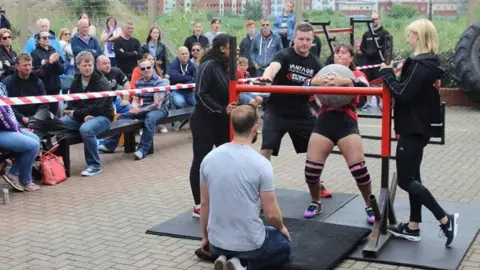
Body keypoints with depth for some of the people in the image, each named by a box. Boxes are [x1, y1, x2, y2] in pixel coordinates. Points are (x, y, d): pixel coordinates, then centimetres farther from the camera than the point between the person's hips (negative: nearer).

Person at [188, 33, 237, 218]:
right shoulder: (208, 66, -15)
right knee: (201, 162, 2)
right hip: (204, 122, -8)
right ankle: (199, 206, 11)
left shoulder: (224, 66, 9)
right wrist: (222, 110, -21)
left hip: (221, 122, 8)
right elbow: (201, 95, -20)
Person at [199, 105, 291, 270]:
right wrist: (281, 228, 10)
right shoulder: (261, 164, -19)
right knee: (285, 247, 27)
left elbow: (205, 204, 5)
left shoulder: (209, 158, -4)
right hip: (250, 244, -5)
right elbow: (271, 214, -13)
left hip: (217, 242, 5)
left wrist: (205, 237, 20)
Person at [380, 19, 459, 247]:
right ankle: (413, 227, 21)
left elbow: (403, 95, -24)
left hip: (413, 128, -10)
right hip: (419, 126, 10)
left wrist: (387, 74, -13)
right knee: (412, 176, 15)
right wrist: (392, 75, 1)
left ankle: (445, 219, -3)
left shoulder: (421, 65, -20)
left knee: (405, 180, -4)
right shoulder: (428, 63, 11)